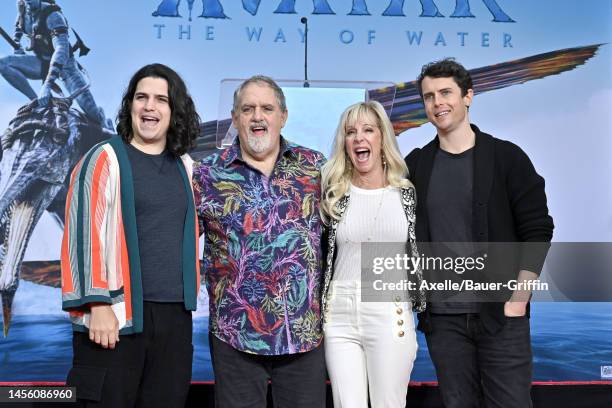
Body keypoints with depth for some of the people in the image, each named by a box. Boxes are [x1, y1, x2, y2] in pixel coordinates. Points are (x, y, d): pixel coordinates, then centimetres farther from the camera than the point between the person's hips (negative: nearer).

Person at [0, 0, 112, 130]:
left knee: (90, 108, -20)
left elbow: (62, 49, -39)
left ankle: (106, 126, 15)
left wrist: (47, 84, -47)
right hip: (42, 62, 6)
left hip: (64, 62, -6)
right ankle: (36, 99, -8)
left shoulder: (52, 14, -27)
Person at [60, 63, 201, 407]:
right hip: (117, 314, -5)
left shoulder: (184, 166, 11)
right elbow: (87, 235, -9)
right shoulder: (106, 159, -4)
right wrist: (98, 305, -15)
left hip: (175, 315, 5)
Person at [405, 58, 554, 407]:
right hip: (442, 317, 2)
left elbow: (537, 232, -3)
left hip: (502, 314, -2)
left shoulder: (507, 157, -1)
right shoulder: (415, 165, 6)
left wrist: (518, 299, -9)